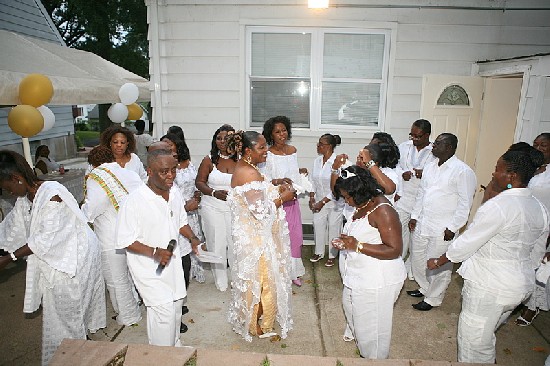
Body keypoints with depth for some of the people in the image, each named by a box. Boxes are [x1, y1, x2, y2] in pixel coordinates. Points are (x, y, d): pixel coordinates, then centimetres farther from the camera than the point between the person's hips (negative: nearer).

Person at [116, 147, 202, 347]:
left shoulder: (174, 192, -4)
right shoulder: (135, 201, -25)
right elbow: (125, 241, -20)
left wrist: (193, 238, -4)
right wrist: (154, 252, -29)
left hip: (172, 260, 7)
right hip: (148, 266, -7)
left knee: (176, 303, 19)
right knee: (163, 309, -10)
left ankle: (175, 345, 44)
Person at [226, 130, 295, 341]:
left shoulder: (243, 169, 7)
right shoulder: (250, 173, -25)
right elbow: (260, 211, -27)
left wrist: (276, 191, 5)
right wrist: (282, 198, -15)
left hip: (251, 235, 10)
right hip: (256, 239, -10)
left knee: (251, 279, 23)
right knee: (260, 280, 8)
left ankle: (247, 319, 42)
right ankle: (257, 326, 28)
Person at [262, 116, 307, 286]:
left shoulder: (292, 150, 7)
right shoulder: (268, 155, -14)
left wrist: (300, 171, 4)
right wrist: (277, 181, -32)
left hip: (292, 200, 6)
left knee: (295, 235, 11)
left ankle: (294, 271, 28)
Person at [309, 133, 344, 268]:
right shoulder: (317, 161, -1)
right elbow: (312, 181, 9)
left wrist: (323, 202, -17)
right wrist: (312, 197, -1)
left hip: (335, 202, -5)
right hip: (319, 201, 5)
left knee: (333, 227, 7)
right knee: (318, 225, 10)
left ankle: (332, 255, 24)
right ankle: (319, 252, 29)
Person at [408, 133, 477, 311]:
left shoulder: (462, 171, -14)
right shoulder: (430, 166, 9)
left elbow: (465, 202, -14)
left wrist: (452, 227, -15)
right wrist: (414, 216, 13)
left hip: (442, 229, -7)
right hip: (422, 224, 8)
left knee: (438, 266, 5)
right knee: (417, 259, 18)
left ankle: (433, 299, 24)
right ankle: (424, 288, 40)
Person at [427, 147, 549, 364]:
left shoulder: (497, 206, -23)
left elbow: (467, 243, -17)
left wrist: (439, 261, -4)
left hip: (489, 286, -8)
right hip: (522, 286, 8)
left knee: (473, 340, 9)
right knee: (487, 336, 26)